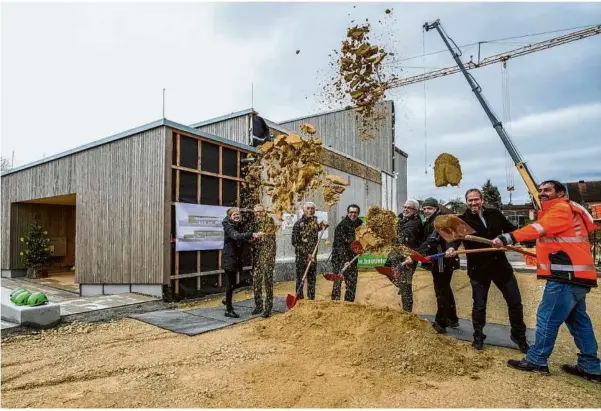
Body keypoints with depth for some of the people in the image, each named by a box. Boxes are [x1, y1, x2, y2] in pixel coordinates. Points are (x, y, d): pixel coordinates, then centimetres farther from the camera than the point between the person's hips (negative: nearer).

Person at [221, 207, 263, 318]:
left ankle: (227, 301, 41)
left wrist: (250, 238, -6)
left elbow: (241, 240, 15)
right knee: (231, 283, -4)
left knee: (232, 282, 19)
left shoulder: (238, 226, 11)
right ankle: (228, 310, 7)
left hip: (235, 258, 8)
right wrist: (252, 234, -46)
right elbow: (237, 236, -35)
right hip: (229, 258, -8)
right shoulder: (228, 227, -15)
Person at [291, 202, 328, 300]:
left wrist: (322, 225, 4)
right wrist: (306, 254, -17)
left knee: (312, 279, 14)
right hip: (302, 256, -6)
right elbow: (295, 242, -12)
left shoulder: (314, 220, 5)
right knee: (300, 279, 2)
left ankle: (311, 299, 26)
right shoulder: (298, 224, -12)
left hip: (313, 256, 6)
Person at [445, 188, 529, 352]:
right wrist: (452, 248, -43)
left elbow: (511, 229, 14)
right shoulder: (462, 220, -8)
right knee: (479, 305, 7)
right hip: (478, 269, -3)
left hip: (500, 264, 3)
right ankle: (478, 336, 28)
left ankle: (518, 335, 35)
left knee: (515, 302, 12)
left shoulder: (494, 214, 2)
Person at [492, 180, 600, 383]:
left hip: (567, 275, -11)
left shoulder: (562, 208, -11)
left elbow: (539, 228, -29)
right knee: (578, 320, 16)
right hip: (573, 274, 11)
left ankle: (537, 360, 7)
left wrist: (508, 237, -40)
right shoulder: (555, 211, 19)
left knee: (547, 317, -3)